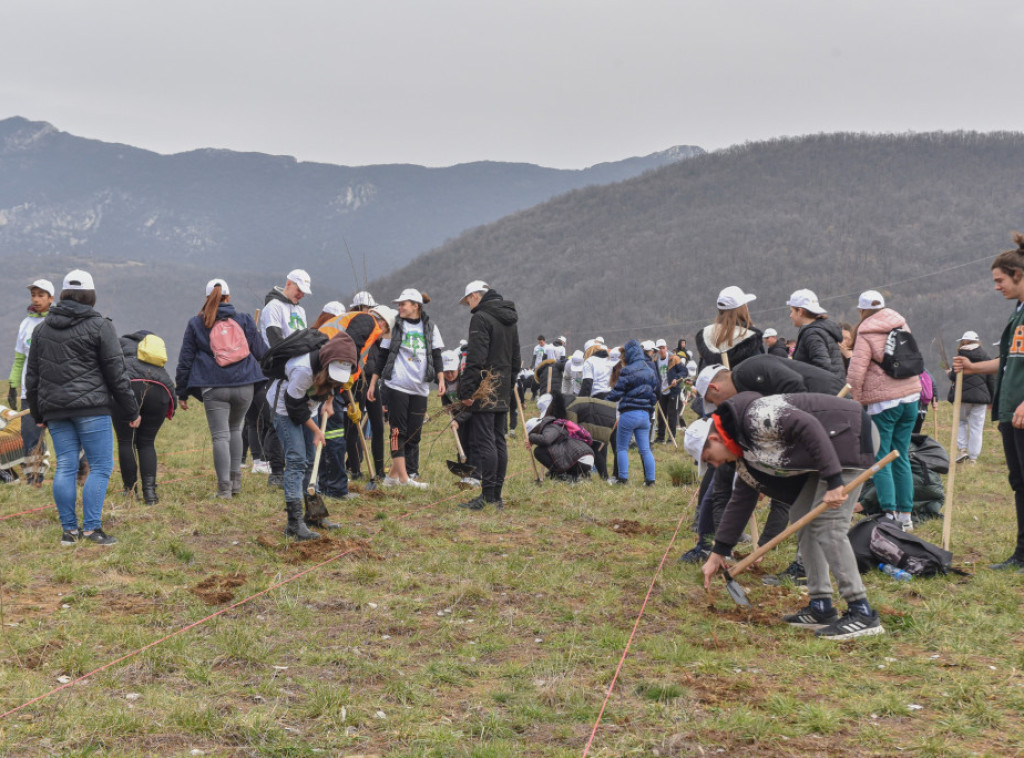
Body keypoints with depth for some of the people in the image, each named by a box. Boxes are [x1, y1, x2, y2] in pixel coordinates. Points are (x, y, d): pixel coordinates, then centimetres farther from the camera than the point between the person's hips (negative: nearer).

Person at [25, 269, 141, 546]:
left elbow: (32, 376, 17)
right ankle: (91, 528, -7)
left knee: (65, 468, 8)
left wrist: (38, 414, 26)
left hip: (55, 410, 6)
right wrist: (132, 411, 2)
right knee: (101, 467, -1)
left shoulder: (41, 329, 13)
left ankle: (69, 529, 10)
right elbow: (116, 374, -4)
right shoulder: (99, 327, -3)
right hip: (91, 408, -5)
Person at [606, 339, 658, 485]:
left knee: (622, 447, 6)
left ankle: (623, 477, 3)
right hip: (645, 414, 6)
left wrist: (607, 398, 7)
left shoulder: (627, 371, -11)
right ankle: (650, 479, 6)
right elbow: (655, 393, 17)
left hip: (629, 413, -6)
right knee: (645, 449, 9)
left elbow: (616, 394, -11)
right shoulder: (650, 371, 11)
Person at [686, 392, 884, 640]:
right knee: (802, 517, 9)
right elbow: (740, 500, 21)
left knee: (827, 526, -14)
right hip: (830, 450, 10)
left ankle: (862, 614, -12)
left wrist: (833, 480, -30)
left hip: (850, 435, -10)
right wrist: (719, 552, 22)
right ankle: (821, 608, 11)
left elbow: (807, 426, -28)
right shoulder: (745, 453, 13)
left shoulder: (755, 414, -18)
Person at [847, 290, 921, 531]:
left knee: (880, 459, -2)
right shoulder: (901, 325, 12)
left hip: (882, 401, -6)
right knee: (901, 457, 11)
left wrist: (854, 402, -7)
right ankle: (906, 516, 11)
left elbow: (856, 373, -14)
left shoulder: (865, 334, -7)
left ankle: (889, 513, -10)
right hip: (910, 396, 6)